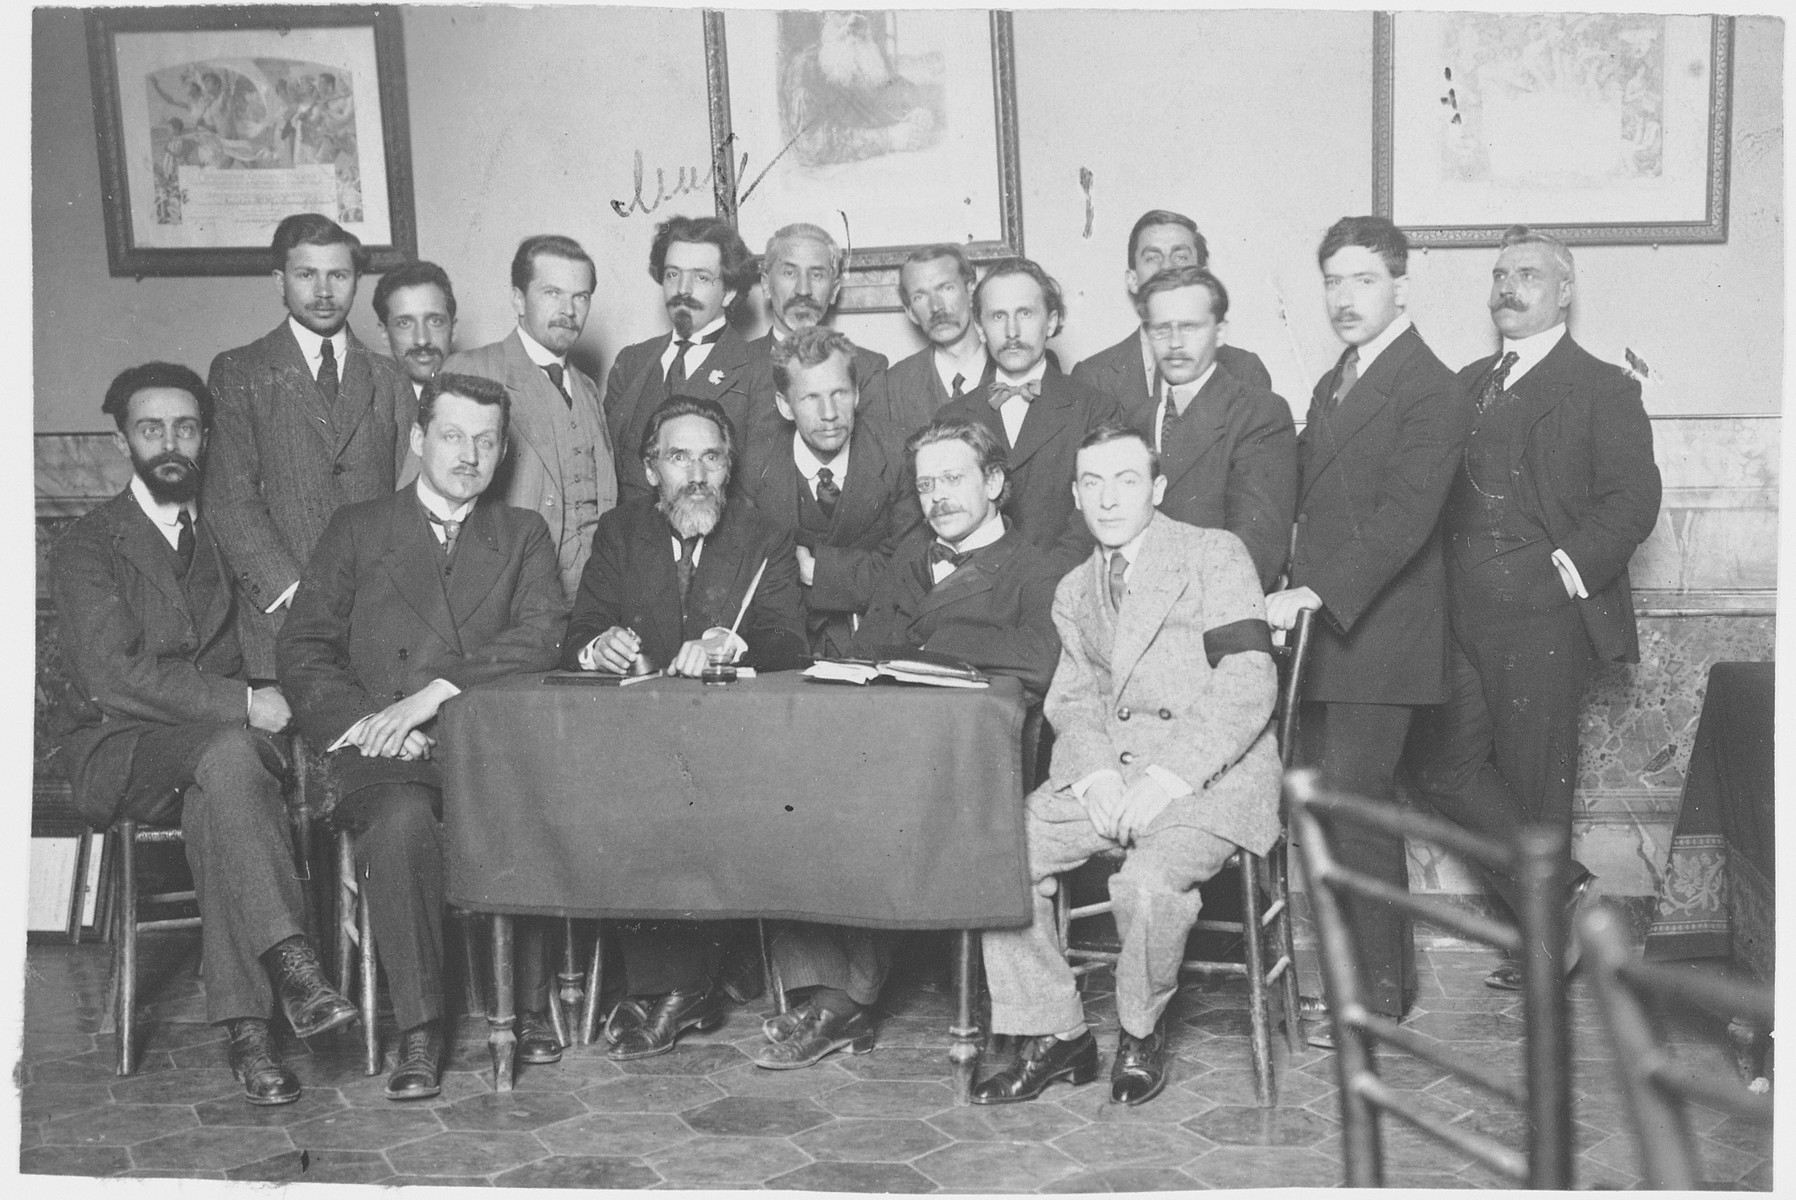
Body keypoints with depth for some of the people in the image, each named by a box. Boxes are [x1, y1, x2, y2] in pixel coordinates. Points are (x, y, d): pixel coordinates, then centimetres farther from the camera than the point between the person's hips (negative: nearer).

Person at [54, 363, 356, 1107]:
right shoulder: (87, 546, 2)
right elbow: (113, 674, -12)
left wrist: (260, 706, -7)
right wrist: (241, 705, -20)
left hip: (220, 742, 3)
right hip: (118, 752, -3)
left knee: (215, 804, -34)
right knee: (228, 752, -36)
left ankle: (245, 1026, -35)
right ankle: (289, 961, -40)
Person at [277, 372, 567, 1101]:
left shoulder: (523, 535, 18)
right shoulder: (357, 530, 17)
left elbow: (543, 637, -1)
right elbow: (302, 651, 7)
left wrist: (433, 692, -14)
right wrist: (368, 723, -11)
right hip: (384, 760, 0)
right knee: (403, 819, -34)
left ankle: (527, 1006, -11)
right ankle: (418, 1033, -22)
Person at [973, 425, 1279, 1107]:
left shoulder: (1214, 554, 0)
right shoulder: (1074, 591, 18)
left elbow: (1248, 686, -10)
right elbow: (1072, 699, 13)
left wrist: (1166, 777, -19)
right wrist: (1097, 772, -10)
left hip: (1212, 776, -5)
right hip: (1105, 773, 5)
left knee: (1149, 880, -32)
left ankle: (1141, 1031, -1)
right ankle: (1058, 1037, 0)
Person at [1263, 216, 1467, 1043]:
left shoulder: (1428, 390, -10)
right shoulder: (1332, 386, 19)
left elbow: (1403, 515, -21)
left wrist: (1316, 593, -29)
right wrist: (1295, 593, 8)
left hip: (1377, 637, -8)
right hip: (1322, 628, 8)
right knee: (1327, 806, 12)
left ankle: (1380, 993, 8)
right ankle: (1367, 972, 25)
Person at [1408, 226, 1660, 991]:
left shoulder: (1602, 389, -1)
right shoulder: (1469, 383, 18)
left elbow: (1632, 500, -8)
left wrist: (1564, 571, -17)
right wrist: (1438, 577, 2)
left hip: (1544, 617, -6)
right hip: (1463, 615, 6)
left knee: (1534, 778, 1)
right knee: (1444, 763, 3)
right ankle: (1563, 895, 15)